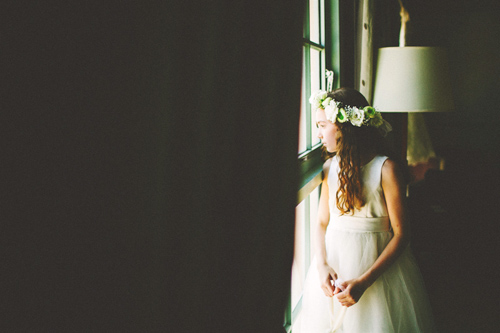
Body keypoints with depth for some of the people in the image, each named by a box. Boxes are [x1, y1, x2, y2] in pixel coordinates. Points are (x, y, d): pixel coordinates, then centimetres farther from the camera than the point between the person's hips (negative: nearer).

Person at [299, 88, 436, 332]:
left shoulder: (386, 170, -13)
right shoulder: (330, 167, 3)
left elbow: (401, 234, -13)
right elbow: (322, 222, 6)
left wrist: (364, 281, -19)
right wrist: (322, 266, -12)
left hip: (377, 264, -4)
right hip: (333, 262, 4)